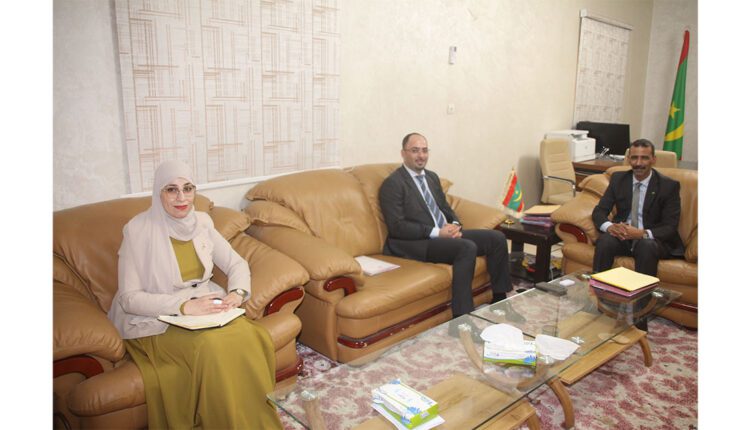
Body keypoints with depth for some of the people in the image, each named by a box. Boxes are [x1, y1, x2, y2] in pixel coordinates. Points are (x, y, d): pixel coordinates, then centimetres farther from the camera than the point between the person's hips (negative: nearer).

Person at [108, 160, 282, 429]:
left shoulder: (201, 222, 3)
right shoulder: (139, 230, -12)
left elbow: (237, 264, 8)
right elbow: (129, 298, -14)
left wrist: (238, 292, -13)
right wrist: (183, 306, -25)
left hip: (206, 308, 4)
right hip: (158, 321, -4)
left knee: (251, 337, -24)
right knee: (212, 347, -32)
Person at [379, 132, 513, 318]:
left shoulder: (432, 177, 17)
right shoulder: (392, 183, -9)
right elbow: (397, 227, -17)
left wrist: (455, 225, -3)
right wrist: (436, 232, -20)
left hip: (444, 234, 9)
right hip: (418, 242, -8)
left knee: (496, 238, -3)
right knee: (467, 247, -31)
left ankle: (499, 299, 7)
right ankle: (462, 315, -25)